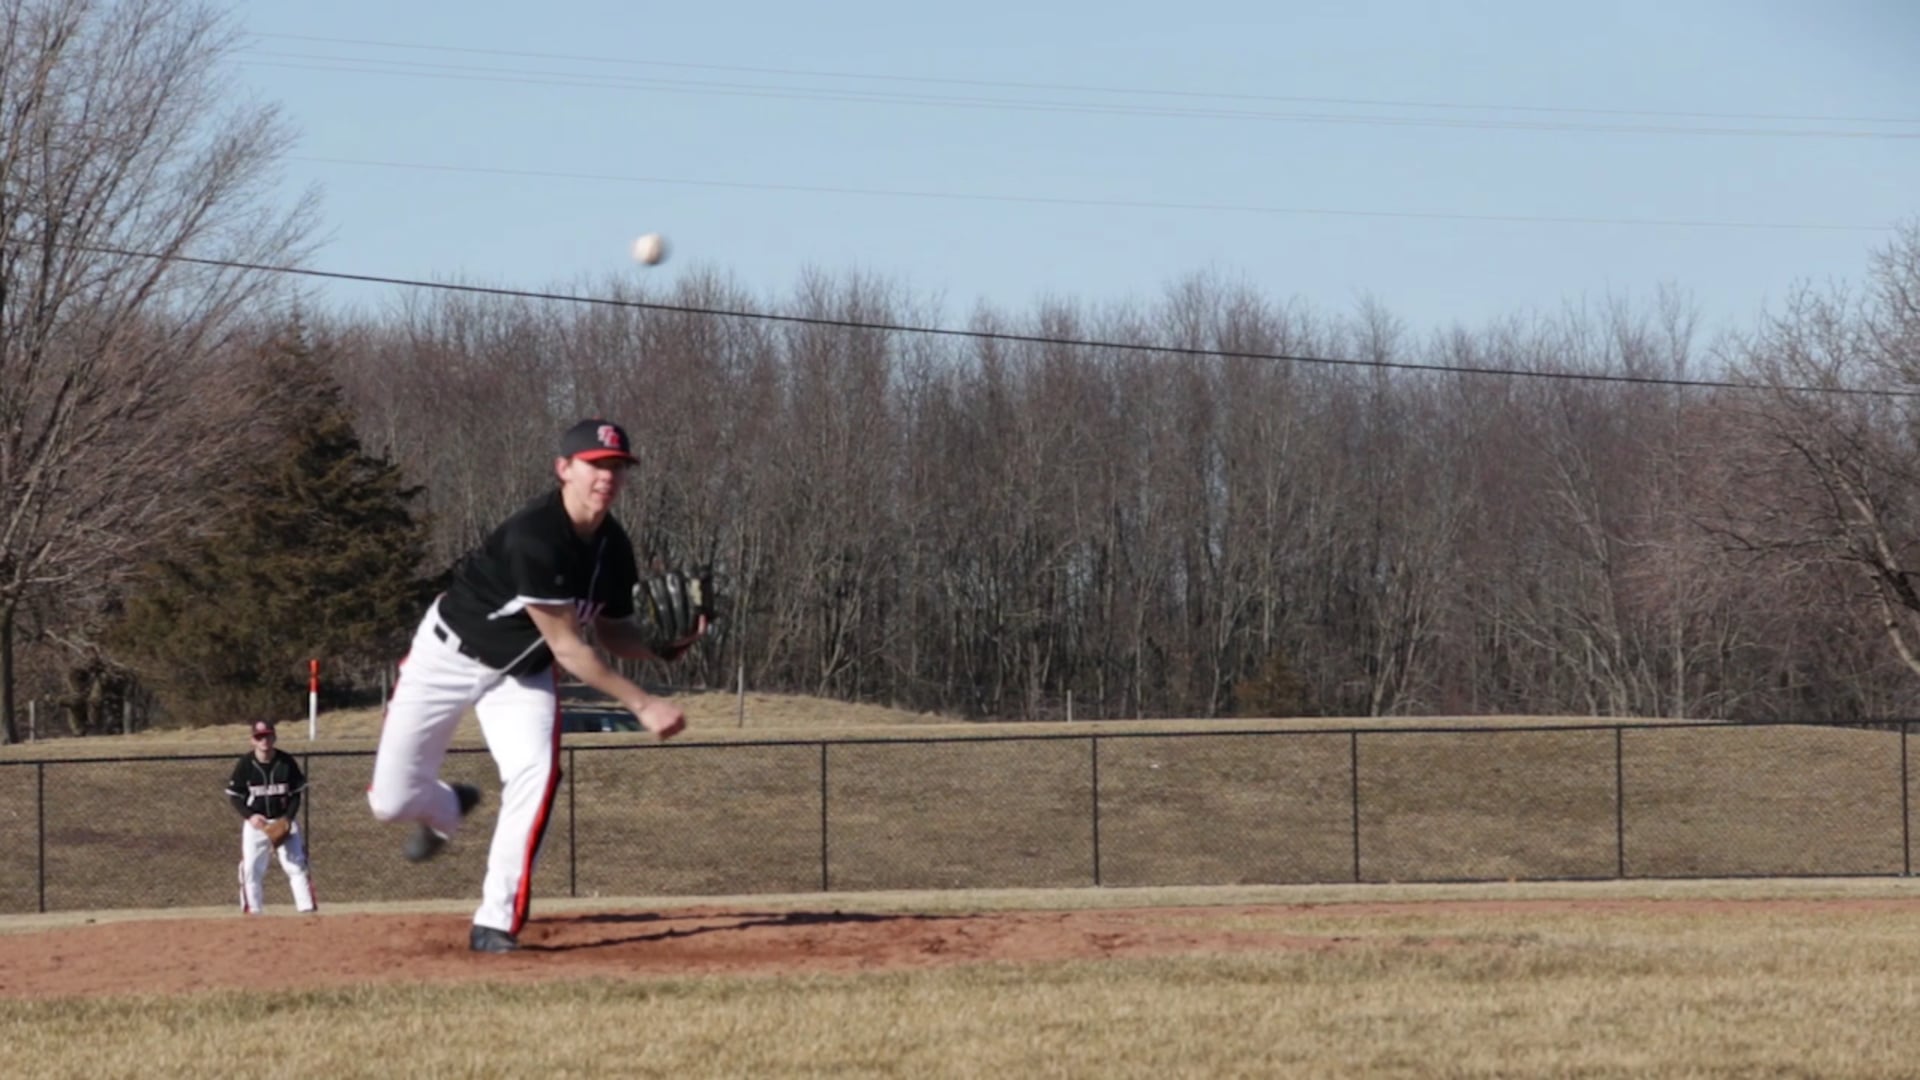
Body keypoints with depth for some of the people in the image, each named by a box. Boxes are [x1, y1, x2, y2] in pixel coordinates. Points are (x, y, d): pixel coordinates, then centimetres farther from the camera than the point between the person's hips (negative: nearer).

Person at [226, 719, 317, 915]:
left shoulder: (287, 762, -7)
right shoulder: (245, 764, -8)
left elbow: (297, 794, 0)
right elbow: (234, 796, -2)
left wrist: (288, 818, -15)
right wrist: (250, 816, -18)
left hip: (285, 821, 0)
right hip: (256, 822, 0)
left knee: (296, 865, -6)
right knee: (251, 868, 0)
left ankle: (307, 909, -6)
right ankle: (252, 912, 9)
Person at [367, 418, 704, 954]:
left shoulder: (613, 548, -11)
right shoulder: (534, 538, -34)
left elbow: (613, 633, 5)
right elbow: (567, 648, -32)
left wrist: (667, 644, -17)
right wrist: (641, 704, -33)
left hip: (523, 670, 5)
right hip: (452, 653, -5)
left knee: (535, 772, -21)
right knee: (392, 799, -6)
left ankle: (496, 922, -15)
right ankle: (448, 809, 32)